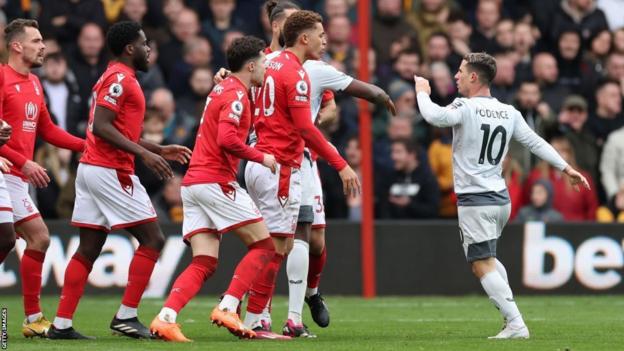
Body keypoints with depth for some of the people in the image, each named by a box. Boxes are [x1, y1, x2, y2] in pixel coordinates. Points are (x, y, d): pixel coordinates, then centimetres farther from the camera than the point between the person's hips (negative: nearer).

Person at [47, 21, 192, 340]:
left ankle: (61, 324, 4)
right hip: (110, 171, -10)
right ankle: (126, 316, -5)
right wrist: (144, 154, -23)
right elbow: (101, 127, -20)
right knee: (152, 239, -4)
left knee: (88, 249, 8)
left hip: (91, 169, 10)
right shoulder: (120, 79, -10)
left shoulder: (118, 78, 21)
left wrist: (160, 150, 24)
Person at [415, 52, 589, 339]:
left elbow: (432, 115, -27)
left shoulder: (466, 109, -14)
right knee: (487, 259, 24)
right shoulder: (509, 113, 7)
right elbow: (536, 143, 8)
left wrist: (422, 91, -7)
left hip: (474, 201, -8)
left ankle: (515, 325, -13)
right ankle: (510, 315, 15)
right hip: (501, 199, 8)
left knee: (482, 265, -5)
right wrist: (566, 168, 15)